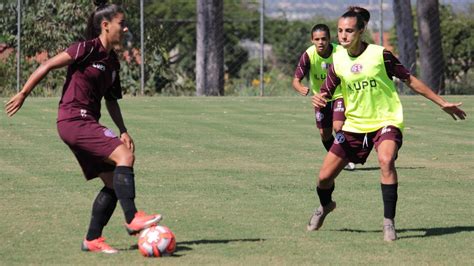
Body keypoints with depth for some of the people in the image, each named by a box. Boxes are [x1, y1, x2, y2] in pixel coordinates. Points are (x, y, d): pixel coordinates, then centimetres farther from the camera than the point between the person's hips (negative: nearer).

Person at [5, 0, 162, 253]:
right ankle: (132, 218, -26)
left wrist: (123, 131, 11)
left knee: (113, 182, 4)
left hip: (87, 123, 9)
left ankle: (92, 239, 10)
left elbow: (111, 100, 21)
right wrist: (23, 94, -8)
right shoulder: (88, 49, -11)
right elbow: (47, 66, -10)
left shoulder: (112, 60, 14)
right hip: (74, 120, -9)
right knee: (124, 156, -22)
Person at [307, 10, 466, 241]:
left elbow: (409, 79, -2)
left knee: (386, 160, -35)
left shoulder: (380, 55, -11)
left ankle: (389, 222, -25)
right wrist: (318, 99, -18)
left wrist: (442, 103, 1)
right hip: (354, 125, 4)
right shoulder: (337, 61, -1)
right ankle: (325, 206, 40)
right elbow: (326, 92, 8)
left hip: (385, 121, -4)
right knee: (324, 177, 3)